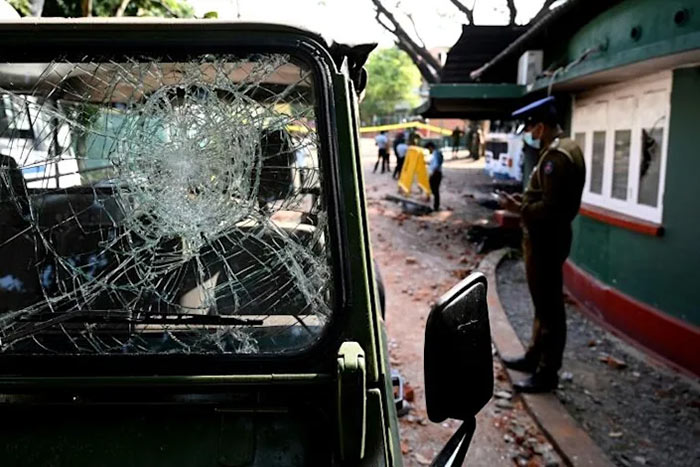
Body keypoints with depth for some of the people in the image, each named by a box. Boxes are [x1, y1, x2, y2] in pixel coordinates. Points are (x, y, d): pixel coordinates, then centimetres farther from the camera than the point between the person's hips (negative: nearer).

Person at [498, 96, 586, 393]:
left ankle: (547, 373, 10)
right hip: (548, 237, 11)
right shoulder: (565, 148, 12)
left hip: (545, 241, -11)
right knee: (543, 302, 19)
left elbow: (550, 208, -27)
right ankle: (535, 356, 34)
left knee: (549, 306, -1)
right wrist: (524, 200, 9)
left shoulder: (556, 157, -22)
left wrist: (520, 209, -17)